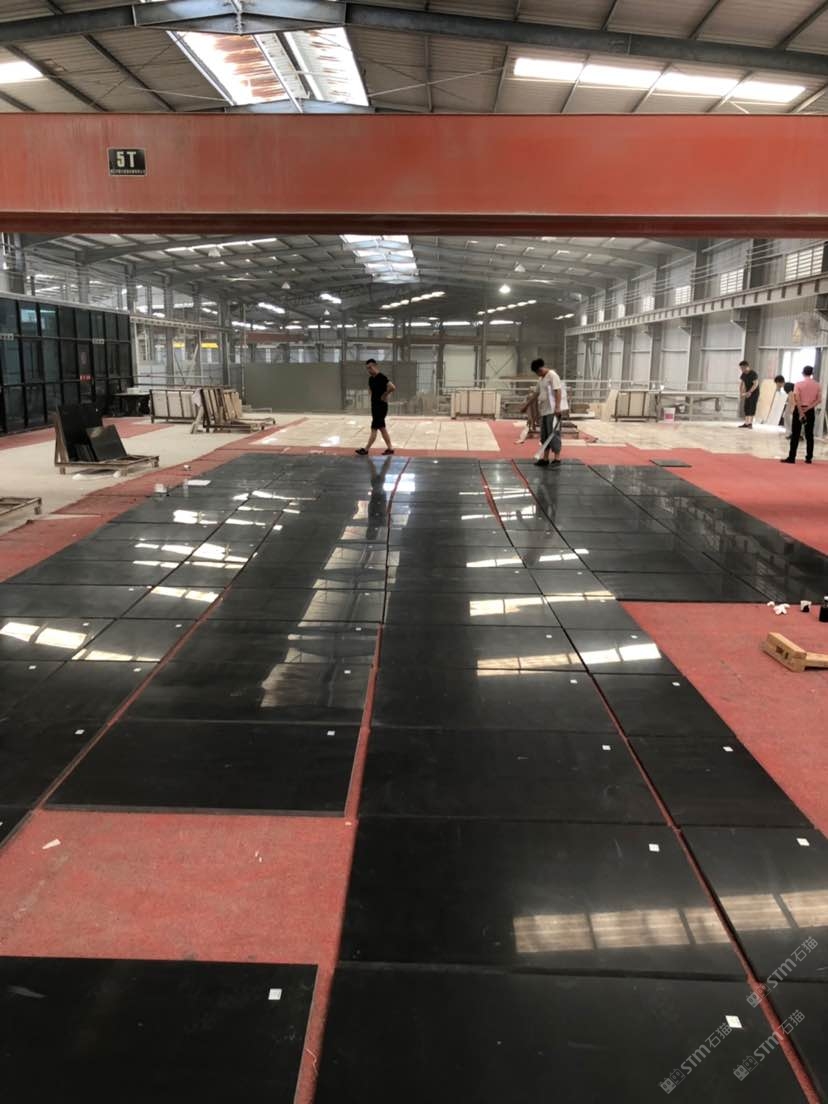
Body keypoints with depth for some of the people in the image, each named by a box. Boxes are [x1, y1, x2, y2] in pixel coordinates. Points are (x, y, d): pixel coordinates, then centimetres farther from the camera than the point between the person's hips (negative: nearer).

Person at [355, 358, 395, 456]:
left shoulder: (382, 377, -17)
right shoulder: (371, 379, 9)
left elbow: (392, 388, -30)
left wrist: (385, 395, -17)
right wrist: (374, 397, 11)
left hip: (381, 407, -9)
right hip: (374, 406, 9)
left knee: (374, 429, -4)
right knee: (382, 428, 11)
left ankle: (366, 450, 1)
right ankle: (390, 449, 16)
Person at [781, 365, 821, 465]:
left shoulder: (799, 384, -7)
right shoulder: (817, 385, 4)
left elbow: (796, 399, -15)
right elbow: (818, 400, -4)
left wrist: (801, 412, -14)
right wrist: (808, 408, -8)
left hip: (799, 409, -3)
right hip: (811, 411, 3)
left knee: (795, 435, -2)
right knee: (809, 435, 9)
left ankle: (792, 458, -6)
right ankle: (809, 458, 11)